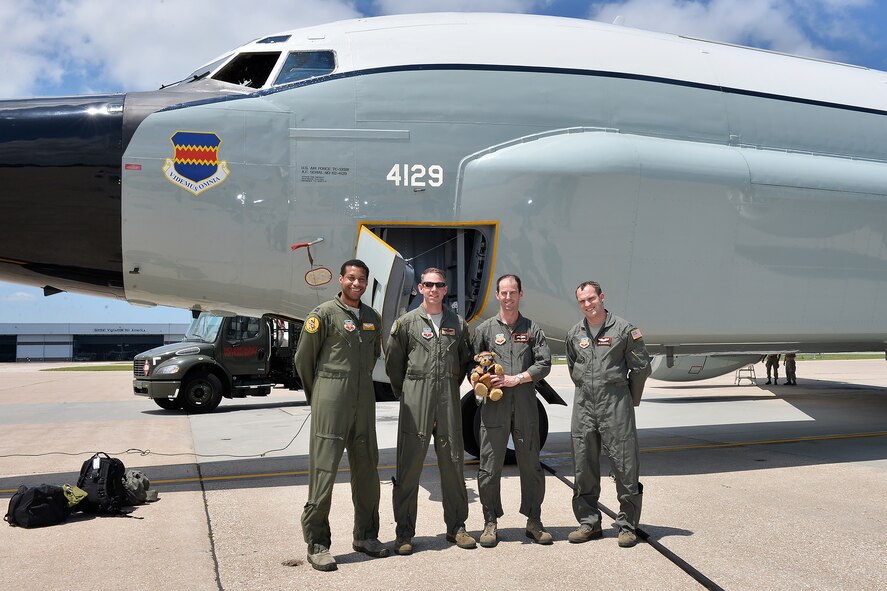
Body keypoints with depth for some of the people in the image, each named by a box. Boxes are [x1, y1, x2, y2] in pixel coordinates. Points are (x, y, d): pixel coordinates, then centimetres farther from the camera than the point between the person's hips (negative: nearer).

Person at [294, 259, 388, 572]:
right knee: (323, 470, -4)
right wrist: (316, 396, 8)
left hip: (364, 401, 6)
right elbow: (303, 358, -1)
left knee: (366, 469, 11)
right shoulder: (324, 314, -6)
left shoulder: (372, 318, 12)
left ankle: (365, 535, 25)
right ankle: (317, 544, 3)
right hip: (331, 403, -6)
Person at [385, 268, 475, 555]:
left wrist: (451, 387, 13)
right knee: (409, 466, -1)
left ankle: (456, 527, 20)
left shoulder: (458, 324, 10)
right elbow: (393, 362, 6)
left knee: (453, 464, 8)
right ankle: (404, 532, 8)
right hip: (415, 401, -3)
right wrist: (406, 393, 7)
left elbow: (465, 360, 19)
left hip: (449, 400, 3)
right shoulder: (406, 322, 2)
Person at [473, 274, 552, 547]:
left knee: (531, 464, 4)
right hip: (494, 405, -1)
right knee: (490, 466, 0)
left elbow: (544, 363, 3)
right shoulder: (485, 329, 10)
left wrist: (516, 379, -8)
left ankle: (534, 521, 16)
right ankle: (490, 522, 11)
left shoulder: (532, 329, 11)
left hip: (525, 404, 1)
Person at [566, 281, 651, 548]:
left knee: (625, 466, -2)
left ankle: (627, 526, 8)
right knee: (584, 468, 7)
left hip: (615, 405, -4)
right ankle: (589, 523, 18)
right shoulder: (574, 334, 10)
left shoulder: (623, 329, -3)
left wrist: (630, 400, 8)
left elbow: (641, 367, 3)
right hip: (584, 405, 4)